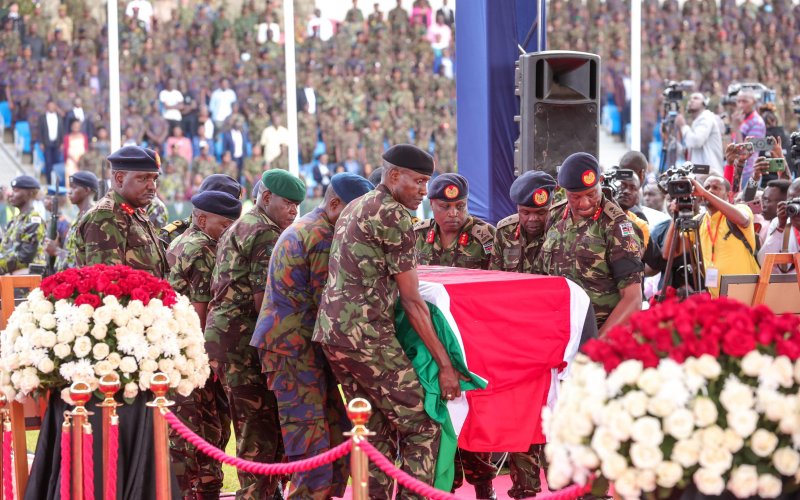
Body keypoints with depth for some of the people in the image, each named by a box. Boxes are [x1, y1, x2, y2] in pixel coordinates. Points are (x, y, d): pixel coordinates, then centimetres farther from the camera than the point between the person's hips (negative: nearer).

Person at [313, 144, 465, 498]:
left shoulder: (354, 208, 19)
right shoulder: (394, 216, -9)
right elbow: (411, 300, -10)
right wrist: (444, 364, -9)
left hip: (331, 332, 9)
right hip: (366, 336, -9)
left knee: (376, 433, 13)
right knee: (423, 427, -3)